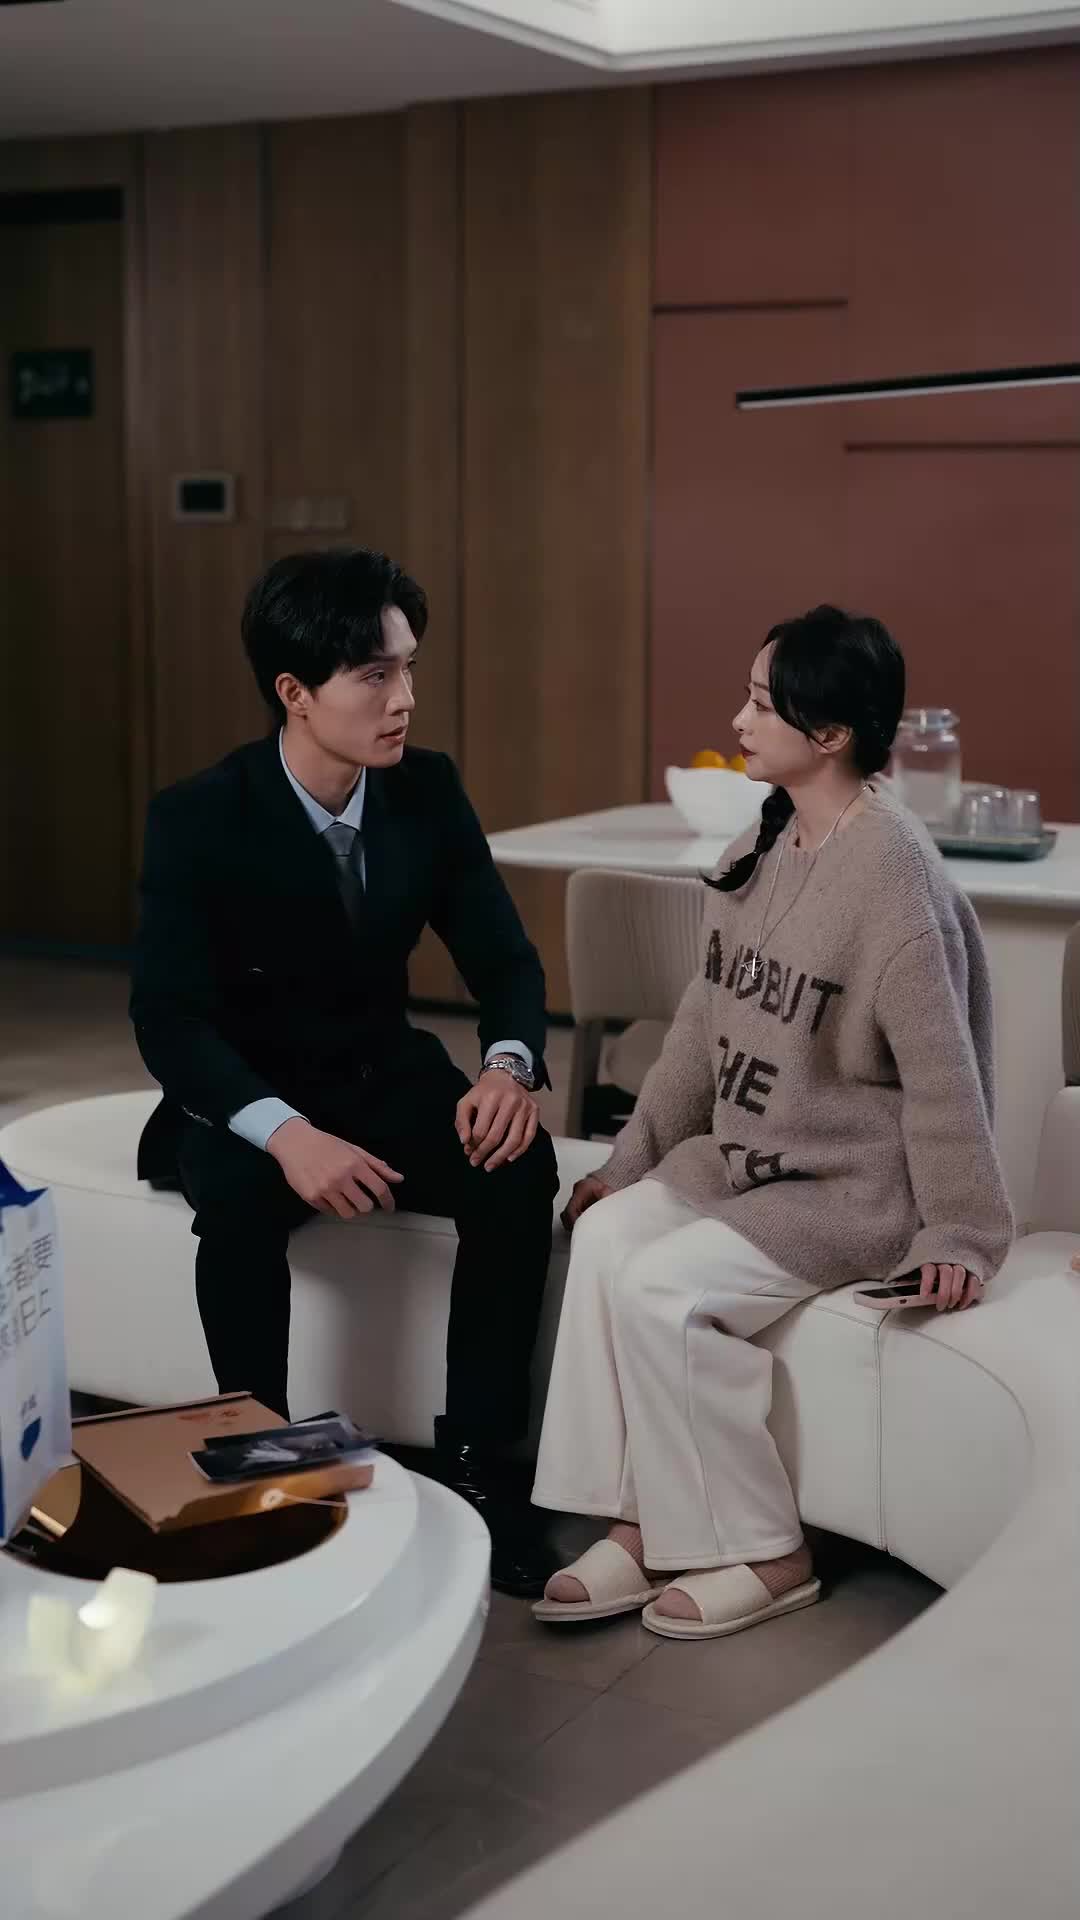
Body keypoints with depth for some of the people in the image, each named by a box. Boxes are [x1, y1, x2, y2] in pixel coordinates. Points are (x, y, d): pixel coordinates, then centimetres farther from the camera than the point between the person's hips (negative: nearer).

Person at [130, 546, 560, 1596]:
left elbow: (504, 957, -3)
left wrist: (509, 1065, -26)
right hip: (240, 1100, -3)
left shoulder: (428, 789, -7)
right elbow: (169, 1018, -24)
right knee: (241, 1204, -36)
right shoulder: (197, 818, -19)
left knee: (518, 1167, -25)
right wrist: (285, 1131, -41)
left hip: (383, 1078, 4)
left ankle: (475, 1456, -13)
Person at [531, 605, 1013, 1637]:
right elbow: (704, 1022, 12)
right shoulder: (763, 847, 6)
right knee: (606, 1236, -14)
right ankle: (640, 1529, -7)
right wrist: (633, 1156, 12)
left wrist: (963, 1232, -15)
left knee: (662, 1288, -21)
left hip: (854, 1185, -8)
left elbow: (939, 1063, -18)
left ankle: (763, 1554, -4)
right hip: (749, 1154, 8)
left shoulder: (890, 866, -20)